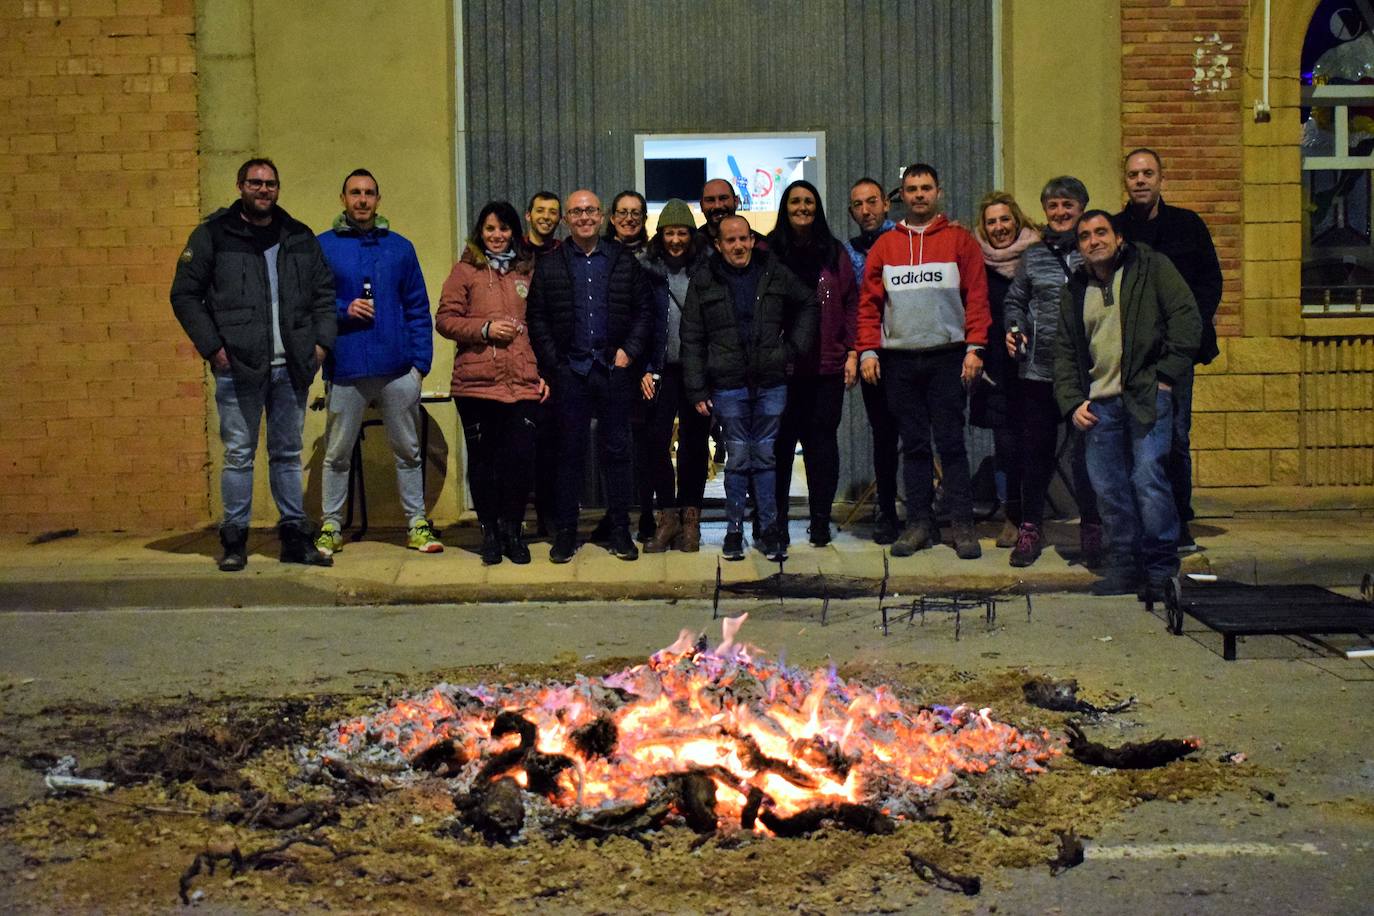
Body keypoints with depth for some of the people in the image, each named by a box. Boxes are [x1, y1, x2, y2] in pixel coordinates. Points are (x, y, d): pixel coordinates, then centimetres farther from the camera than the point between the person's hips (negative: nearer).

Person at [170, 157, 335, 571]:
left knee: (288, 453, 9)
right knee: (238, 454, -1)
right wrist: (211, 347, -7)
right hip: (238, 367, -3)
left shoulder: (300, 237, 14)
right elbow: (185, 294, 1)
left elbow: (324, 292, 19)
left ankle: (295, 535, 15)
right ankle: (234, 540, 7)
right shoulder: (213, 235, 3)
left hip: (291, 367, 3)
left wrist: (322, 341, 6)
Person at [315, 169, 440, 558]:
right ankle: (331, 528, 18)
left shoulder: (400, 247, 9)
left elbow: (418, 308, 8)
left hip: (397, 368, 2)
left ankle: (417, 524, 17)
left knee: (407, 450, 8)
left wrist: (421, 360, 0)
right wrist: (343, 310, -13)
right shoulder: (323, 246, 3)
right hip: (346, 367, -1)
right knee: (337, 453, 6)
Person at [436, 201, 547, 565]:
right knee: (482, 459, 5)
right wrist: (485, 329, -11)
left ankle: (512, 529, 13)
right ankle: (490, 531, 18)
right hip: (476, 382, -1)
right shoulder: (466, 270, 7)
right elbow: (445, 319, 2)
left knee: (521, 459, -5)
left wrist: (544, 372, 10)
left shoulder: (528, 271, 15)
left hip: (523, 383, 2)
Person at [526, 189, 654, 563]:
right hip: (569, 373, 0)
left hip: (615, 369, 1)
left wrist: (629, 351, -4)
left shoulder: (624, 260, 8)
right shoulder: (548, 265, 6)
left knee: (617, 449, 5)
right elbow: (537, 318, 4)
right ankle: (566, 531, 11)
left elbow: (644, 309, 7)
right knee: (570, 452, 4)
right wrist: (552, 364, -4)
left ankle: (620, 530, 12)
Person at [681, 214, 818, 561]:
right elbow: (692, 339, 1)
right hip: (728, 386, -1)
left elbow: (808, 302, 18)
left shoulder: (774, 273, 5)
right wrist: (697, 390, -4)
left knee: (766, 457, 6)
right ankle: (734, 530, 13)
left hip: (771, 383, 1)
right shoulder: (704, 281, 1)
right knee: (738, 459, 2)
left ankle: (768, 530, 14)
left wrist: (794, 347, 9)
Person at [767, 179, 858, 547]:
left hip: (827, 366, 1)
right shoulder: (768, 252, 6)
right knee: (780, 443, 0)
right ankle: (775, 522, 9)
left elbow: (852, 303, 10)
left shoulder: (834, 252, 11)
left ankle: (820, 522, 10)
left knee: (822, 441, 3)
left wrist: (852, 352, 2)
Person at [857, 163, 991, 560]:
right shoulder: (884, 247, 11)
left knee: (951, 442, -2)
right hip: (899, 360, 2)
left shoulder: (960, 241, 5)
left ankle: (963, 525, 2)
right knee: (914, 445, 6)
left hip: (947, 357, -2)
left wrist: (974, 348, -8)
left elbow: (977, 297, 0)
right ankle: (919, 523, 11)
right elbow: (869, 303, 10)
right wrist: (868, 350, 0)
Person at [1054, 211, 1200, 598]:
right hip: (1099, 402, 5)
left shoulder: (1152, 268, 5)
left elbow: (1186, 318, -2)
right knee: (1108, 487, 3)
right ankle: (1123, 564, 15)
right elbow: (1065, 352, 20)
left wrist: (1165, 374, -8)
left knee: (1147, 476, -13)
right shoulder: (1075, 290, 18)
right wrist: (1072, 402, 7)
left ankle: (1162, 569, -2)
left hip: (1147, 394, -5)